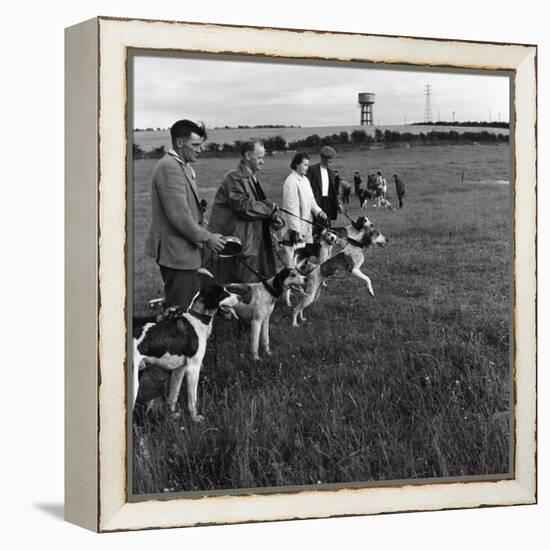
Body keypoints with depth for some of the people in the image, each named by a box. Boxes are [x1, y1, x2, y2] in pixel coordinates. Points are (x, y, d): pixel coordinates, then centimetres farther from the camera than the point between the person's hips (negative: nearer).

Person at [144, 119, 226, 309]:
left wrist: (204, 233, 10)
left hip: (185, 250, 10)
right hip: (175, 252, -10)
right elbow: (179, 215, -22)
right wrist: (206, 238, -13)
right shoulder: (169, 168, -18)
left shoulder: (183, 166, 15)